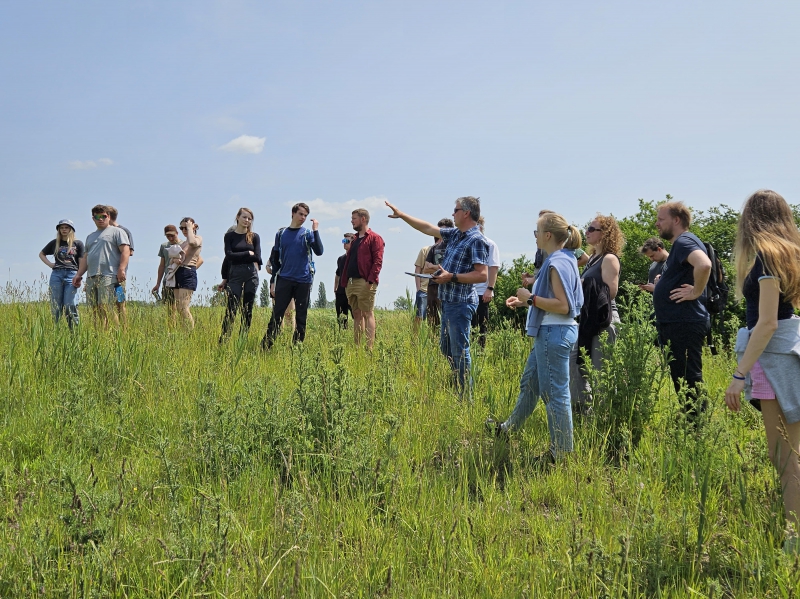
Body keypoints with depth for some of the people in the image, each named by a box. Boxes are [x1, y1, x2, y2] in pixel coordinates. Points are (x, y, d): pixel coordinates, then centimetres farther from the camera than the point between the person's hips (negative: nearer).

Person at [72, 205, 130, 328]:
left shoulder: (117, 232, 8)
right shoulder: (90, 236, 28)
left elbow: (125, 251, -4)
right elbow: (85, 257, 29)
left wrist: (121, 269, -16)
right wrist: (78, 274, 18)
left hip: (108, 276, -7)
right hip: (91, 277, 7)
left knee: (105, 307, -17)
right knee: (94, 309, 0)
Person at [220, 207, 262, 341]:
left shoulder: (254, 237, 7)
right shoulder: (229, 236, 5)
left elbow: (257, 257, -3)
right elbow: (229, 255, -7)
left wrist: (238, 257, 0)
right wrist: (248, 254, -4)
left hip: (251, 276, 2)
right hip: (235, 275, -2)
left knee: (247, 310, 4)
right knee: (231, 309, -9)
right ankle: (223, 340, -9)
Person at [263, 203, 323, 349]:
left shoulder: (308, 234, 3)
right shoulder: (281, 233, 9)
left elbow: (319, 252, -12)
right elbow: (275, 257, 14)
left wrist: (315, 231, -15)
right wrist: (275, 276, 8)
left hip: (303, 280, -1)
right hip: (284, 279, 1)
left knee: (301, 317, 4)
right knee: (277, 314, -1)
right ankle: (266, 345, 0)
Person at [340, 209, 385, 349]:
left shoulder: (374, 238, -3)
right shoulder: (355, 240, 22)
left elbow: (378, 261, -12)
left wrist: (370, 280, -20)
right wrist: (345, 281, 15)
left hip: (365, 283, -8)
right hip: (351, 282, 8)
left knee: (367, 314, -8)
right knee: (356, 315, 9)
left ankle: (369, 347, -10)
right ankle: (356, 347, 10)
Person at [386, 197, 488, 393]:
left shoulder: (476, 240, -15)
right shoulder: (454, 234, 12)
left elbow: (482, 274, -22)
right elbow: (428, 228, 22)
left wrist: (451, 277, -20)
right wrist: (401, 215, 21)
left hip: (460, 303, -10)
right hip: (448, 301, 10)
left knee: (459, 351, -6)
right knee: (446, 347, 17)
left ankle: (466, 396, 0)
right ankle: (459, 388, 26)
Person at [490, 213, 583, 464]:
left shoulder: (557, 263, -18)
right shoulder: (562, 260, 12)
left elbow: (563, 306, -24)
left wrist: (531, 298, -16)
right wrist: (524, 301, 11)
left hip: (555, 334, -11)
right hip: (551, 332, 11)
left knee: (555, 393, -2)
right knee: (529, 383, 23)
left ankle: (562, 452, 7)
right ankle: (509, 428, 39)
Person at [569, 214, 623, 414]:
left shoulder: (609, 259, -10)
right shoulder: (593, 258, 17)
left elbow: (610, 291, -18)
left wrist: (584, 285, -14)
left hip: (603, 320, -10)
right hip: (588, 318, 10)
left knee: (601, 369, -5)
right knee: (575, 362, 13)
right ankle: (582, 409, 22)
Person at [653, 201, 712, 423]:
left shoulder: (684, 242, -14)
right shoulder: (680, 243, 18)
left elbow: (704, 265, -34)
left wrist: (696, 292, -22)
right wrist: (663, 283, 22)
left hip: (684, 324, -11)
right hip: (676, 323, 11)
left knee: (689, 379, -8)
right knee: (682, 379, 15)